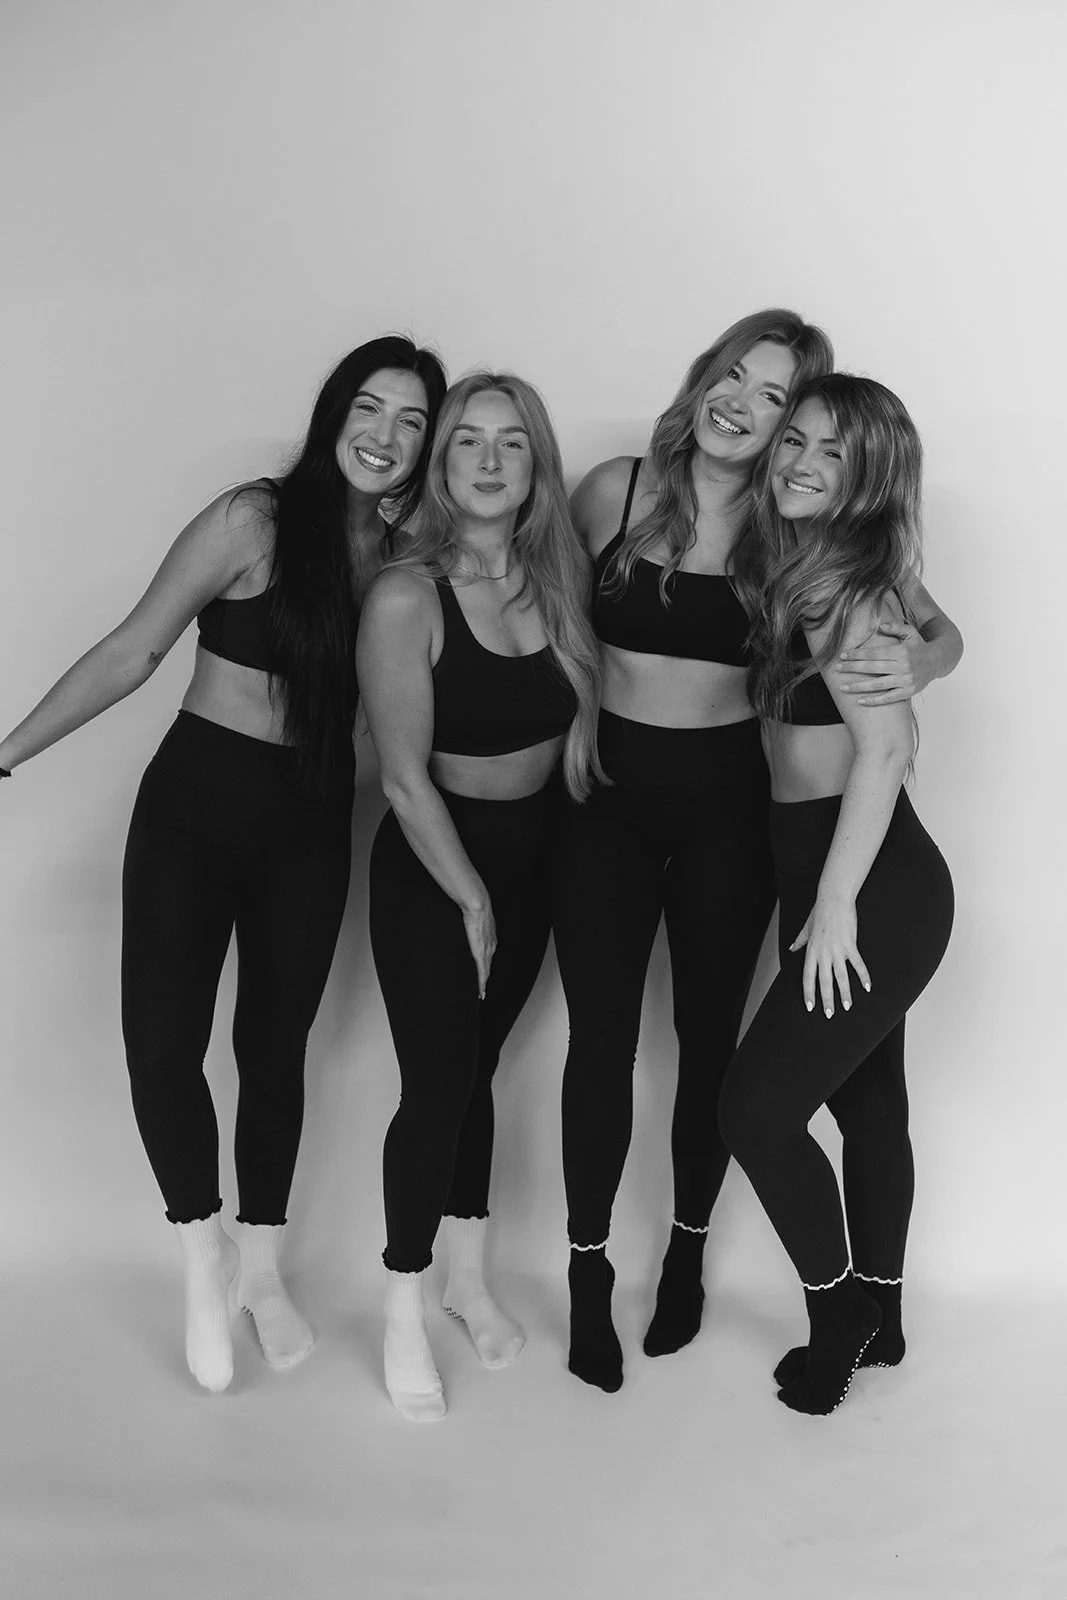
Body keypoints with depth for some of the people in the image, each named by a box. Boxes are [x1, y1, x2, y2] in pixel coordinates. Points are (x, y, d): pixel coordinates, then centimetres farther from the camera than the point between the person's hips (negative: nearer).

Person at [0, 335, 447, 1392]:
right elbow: (133, 652, -10)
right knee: (163, 1040, -7)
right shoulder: (256, 521, -13)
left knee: (276, 1043, 11)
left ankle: (261, 1265, 29)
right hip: (196, 801, -3)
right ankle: (203, 1257, 16)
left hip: (311, 825, 3)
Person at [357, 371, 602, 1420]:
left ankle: (470, 1276, 35)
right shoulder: (406, 597, -19)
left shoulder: (557, 580, -2)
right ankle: (404, 1315, 19)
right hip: (429, 865, -5)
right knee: (436, 1084, 0)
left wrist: (583, 722, -3)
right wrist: (470, 896, -12)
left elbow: (582, 695, 17)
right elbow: (405, 778, -17)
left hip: (530, 854, 5)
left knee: (477, 1067, 17)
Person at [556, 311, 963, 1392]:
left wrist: (918, 662, -26)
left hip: (726, 803, 0)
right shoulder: (614, 491, -5)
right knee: (601, 1039, 3)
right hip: (607, 791, 0)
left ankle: (686, 1253, 33)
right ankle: (588, 1273, 20)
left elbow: (941, 629, -5)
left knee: (709, 1036, 12)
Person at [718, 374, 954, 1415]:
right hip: (869, 886, 9)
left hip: (874, 893, -9)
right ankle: (878, 1322, 34)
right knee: (867, 1102, 18)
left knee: (756, 1109, -3)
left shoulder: (843, 586, -17)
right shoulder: (792, 570, 8)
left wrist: (835, 905, -22)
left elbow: (884, 747, -24)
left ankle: (838, 1313, 18)